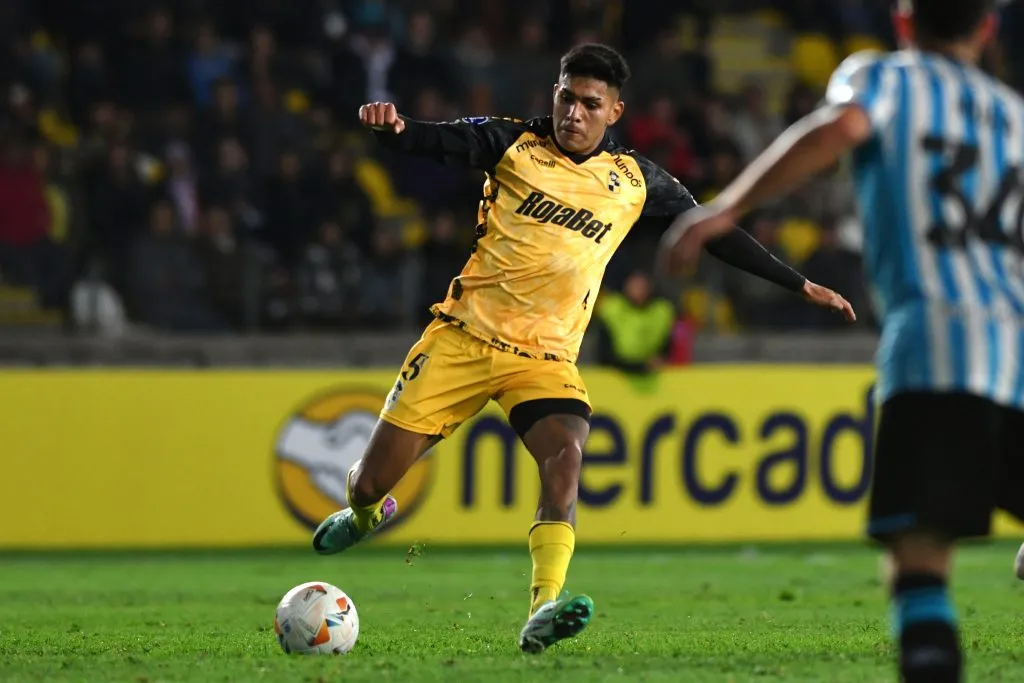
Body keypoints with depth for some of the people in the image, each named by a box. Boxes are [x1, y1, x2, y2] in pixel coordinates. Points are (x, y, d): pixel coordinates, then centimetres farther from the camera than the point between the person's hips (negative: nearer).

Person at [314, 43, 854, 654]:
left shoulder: (635, 180, 7)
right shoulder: (512, 144, 0)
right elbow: (430, 141, -11)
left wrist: (801, 285, 19)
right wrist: (391, 124, -35)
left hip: (546, 357, 1)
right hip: (464, 335, -1)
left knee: (566, 454, -30)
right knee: (370, 482, 0)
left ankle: (542, 614, -39)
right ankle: (367, 513, 38)